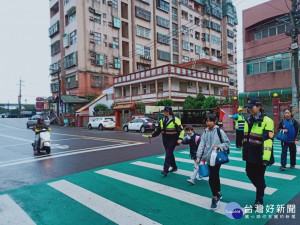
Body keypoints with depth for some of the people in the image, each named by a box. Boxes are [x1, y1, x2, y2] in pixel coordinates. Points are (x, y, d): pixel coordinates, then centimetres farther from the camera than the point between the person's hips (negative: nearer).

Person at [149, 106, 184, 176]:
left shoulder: (175, 120, -12)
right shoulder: (162, 120, 7)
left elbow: (181, 130, -12)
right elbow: (158, 130, 13)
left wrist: (180, 138, -25)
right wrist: (152, 135, 0)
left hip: (172, 140, -7)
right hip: (165, 140, 7)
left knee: (168, 154, -10)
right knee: (169, 154, 15)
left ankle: (165, 170, -6)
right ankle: (174, 167, 33)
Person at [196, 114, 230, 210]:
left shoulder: (219, 131, -9)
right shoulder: (205, 132, 4)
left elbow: (227, 143, -2)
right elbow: (202, 145, 1)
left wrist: (219, 146, -20)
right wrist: (198, 157, -6)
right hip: (208, 158, 5)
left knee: (212, 179, -8)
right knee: (215, 177, 20)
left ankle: (215, 198, 9)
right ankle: (219, 193, 39)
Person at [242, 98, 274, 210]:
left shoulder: (267, 121, -14)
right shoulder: (248, 120, 9)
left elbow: (268, 140, -19)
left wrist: (265, 158, -22)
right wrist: (244, 153, 15)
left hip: (259, 155, -6)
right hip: (250, 154, 6)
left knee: (259, 177, 5)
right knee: (250, 173, 15)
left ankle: (259, 201, 23)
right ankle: (261, 187, 45)